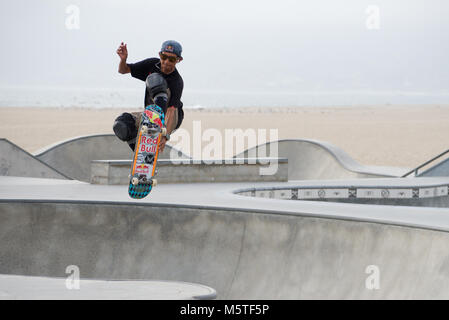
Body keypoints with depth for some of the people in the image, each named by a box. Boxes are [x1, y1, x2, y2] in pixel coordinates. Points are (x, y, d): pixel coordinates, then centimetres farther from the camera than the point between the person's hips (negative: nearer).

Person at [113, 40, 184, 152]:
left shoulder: (177, 82, -24)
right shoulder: (152, 64, -7)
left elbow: (172, 111, -34)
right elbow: (123, 70, -1)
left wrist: (166, 135, -47)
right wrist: (123, 59, -25)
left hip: (173, 120, -5)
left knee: (155, 78, -27)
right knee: (121, 125, -24)